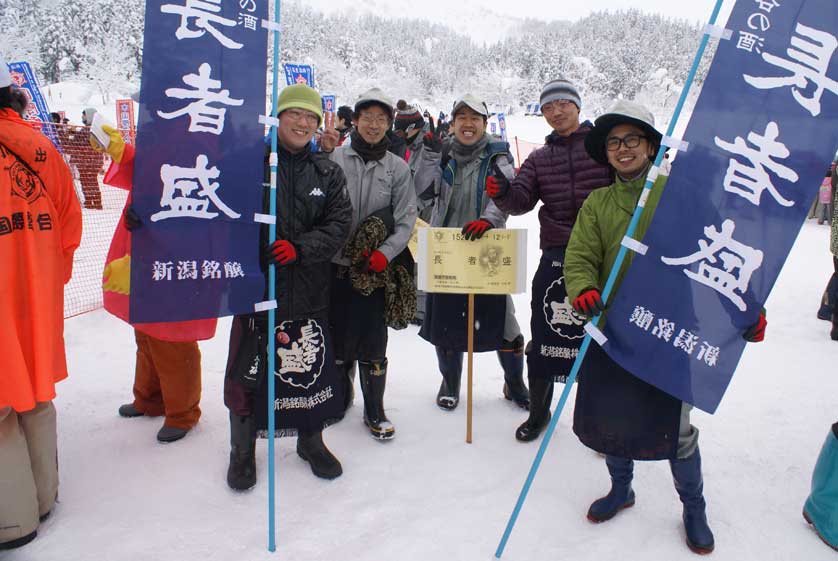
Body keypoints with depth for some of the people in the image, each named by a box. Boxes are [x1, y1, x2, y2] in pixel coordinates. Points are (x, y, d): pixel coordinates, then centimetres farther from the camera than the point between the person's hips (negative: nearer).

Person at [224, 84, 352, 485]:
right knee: (249, 368, 5)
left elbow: (339, 223, -1)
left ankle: (311, 440, 33)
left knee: (312, 366, 11)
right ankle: (242, 449, 26)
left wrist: (299, 248, -15)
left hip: (309, 289, 3)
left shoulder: (328, 173, 8)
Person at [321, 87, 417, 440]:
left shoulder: (398, 168, 4)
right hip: (335, 265, 0)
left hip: (376, 268, 0)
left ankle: (374, 411, 20)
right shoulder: (334, 158, 0)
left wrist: (384, 253, -12)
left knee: (372, 342, 4)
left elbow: (405, 220, 0)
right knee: (337, 336, 10)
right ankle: (339, 397, 33)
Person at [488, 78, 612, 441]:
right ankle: (538, 411, 28)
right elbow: (522, 200, 1)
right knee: (545, 336, 9)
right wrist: (502, 193, -21)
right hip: (556, 255, 3)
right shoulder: (539, 158, 13)